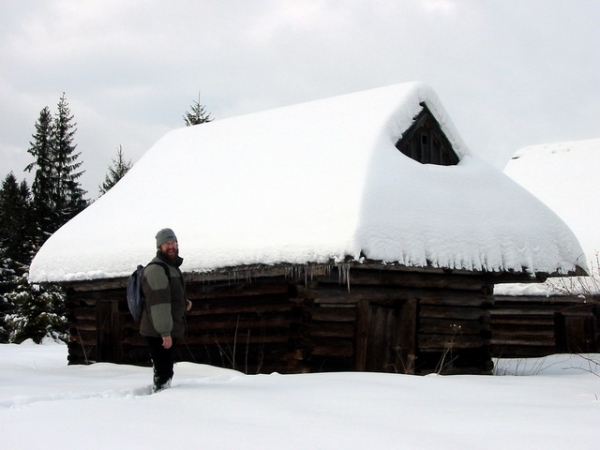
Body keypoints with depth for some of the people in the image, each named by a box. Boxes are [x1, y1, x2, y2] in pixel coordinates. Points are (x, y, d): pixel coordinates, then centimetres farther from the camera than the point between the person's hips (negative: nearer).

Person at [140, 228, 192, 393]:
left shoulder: (172, 266, 18)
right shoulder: (156, 269, -16)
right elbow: (158, 303, -22)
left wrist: (184, 303, 10)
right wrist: (165, 332, -25)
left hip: (168, 331, 10)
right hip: (159, 333, -10)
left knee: (166, 371, 21)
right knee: (163, 373, -9)